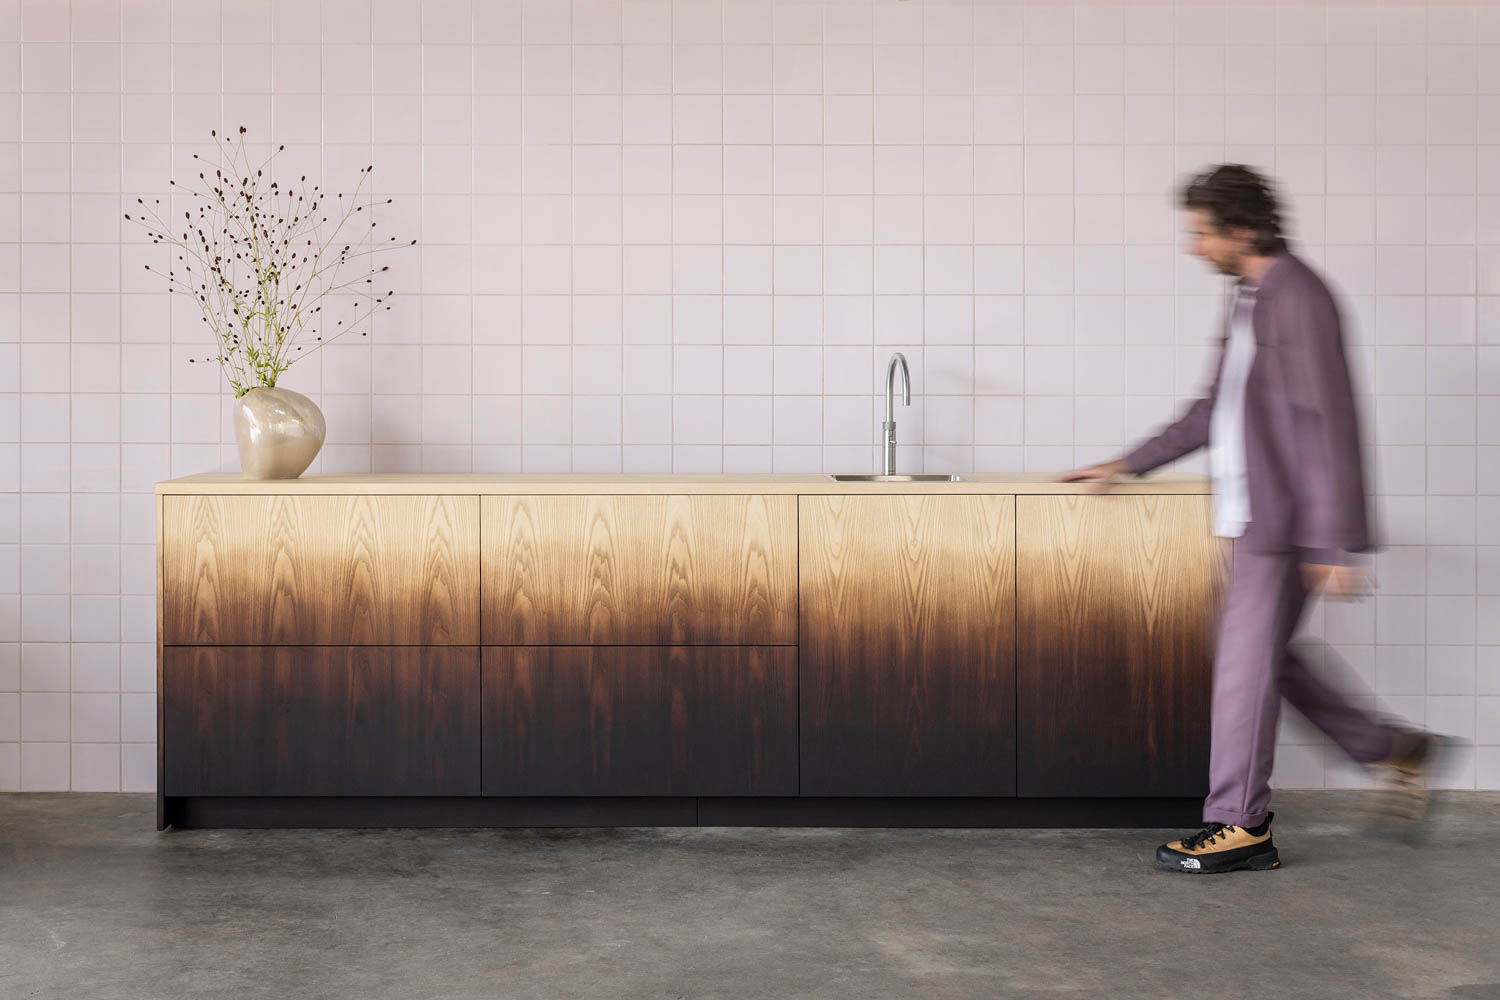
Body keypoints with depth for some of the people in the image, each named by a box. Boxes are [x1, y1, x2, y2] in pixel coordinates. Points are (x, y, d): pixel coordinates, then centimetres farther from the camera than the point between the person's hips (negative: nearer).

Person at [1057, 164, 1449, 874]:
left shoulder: (1297, 297, -15)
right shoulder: (1248, 295, 15)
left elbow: (1328, 423, -20)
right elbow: (1218, 408, 24)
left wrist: (1334, 541, -23)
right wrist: (1129, 465, 24)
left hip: (1283, 516, -10)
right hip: (1251, 514, 10)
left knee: (1247, 662, -5)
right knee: (1260, 658, 14)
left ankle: (1242, 827, 6)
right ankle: (1391, 750, 27)